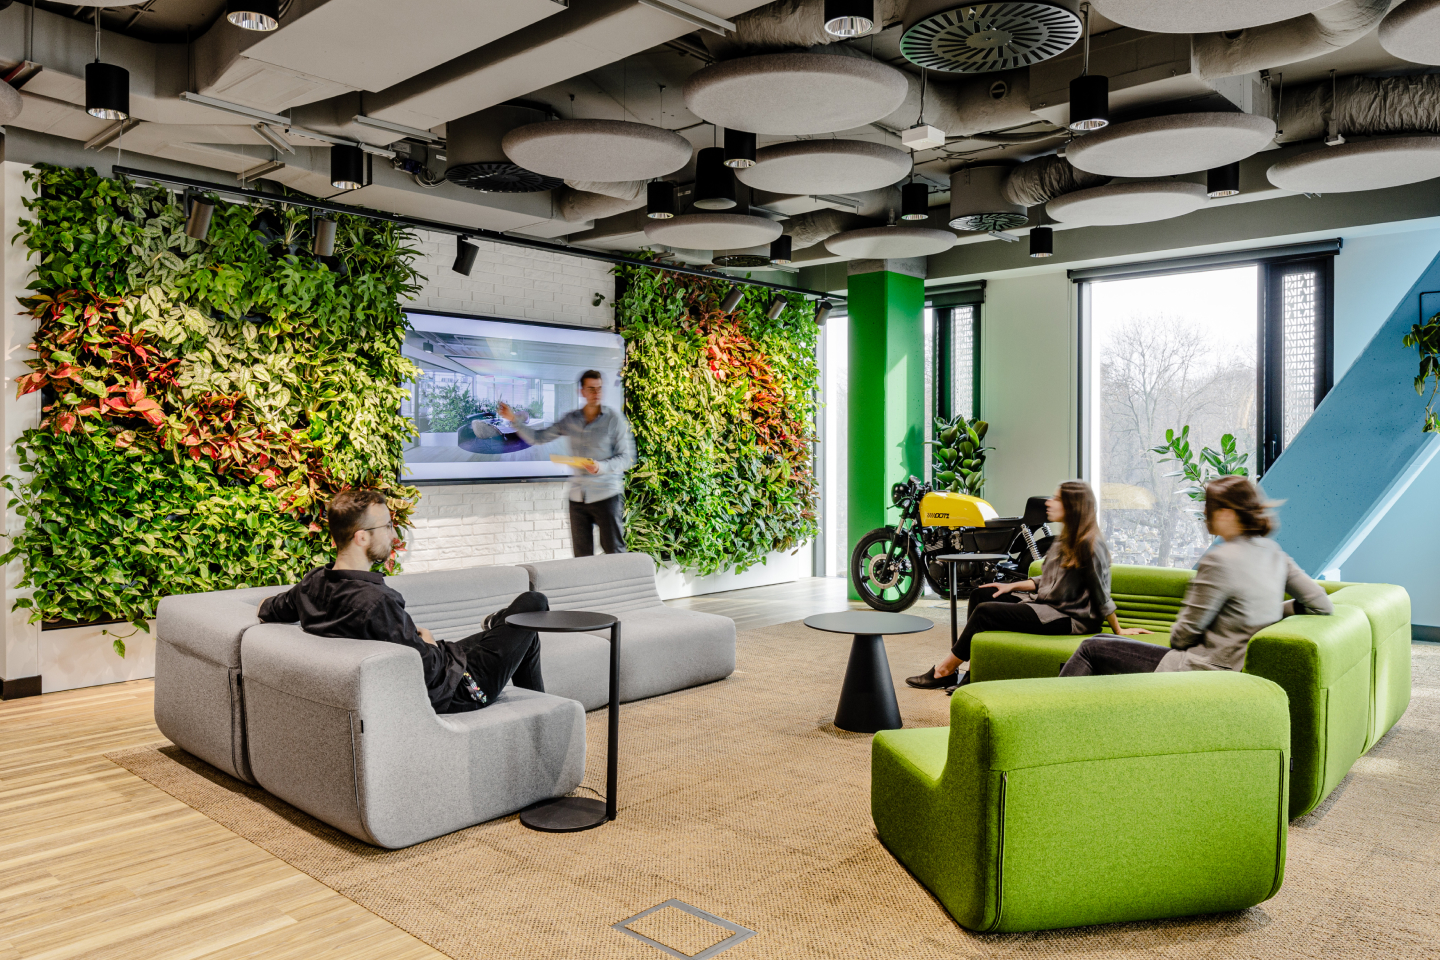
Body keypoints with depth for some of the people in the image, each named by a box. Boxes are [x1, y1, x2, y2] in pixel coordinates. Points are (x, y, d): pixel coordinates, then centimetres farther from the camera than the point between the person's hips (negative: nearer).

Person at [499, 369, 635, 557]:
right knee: (582, 556, 7)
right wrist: (514, 419, 4)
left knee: (614, 552, -4)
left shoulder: (614, 418, -2)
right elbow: (537, 438, 14)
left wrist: (601, 467, -20)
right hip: (578, 496, 4)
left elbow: (627, 457, -4)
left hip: (606, 494, -4)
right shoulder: (571, 419, 9)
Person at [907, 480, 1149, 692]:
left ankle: (945, 671, -1)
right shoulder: (1064, 539, 14)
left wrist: (1119, 631, -11)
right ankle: (972, 673, -3)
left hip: (1070, 619, -10)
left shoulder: (1090, 544, -15)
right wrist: (1013, 586, 11)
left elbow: (1102, 595, -14)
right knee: (981, 594, 4)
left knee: (985, 612, -17)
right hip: (1048, 606, 10)